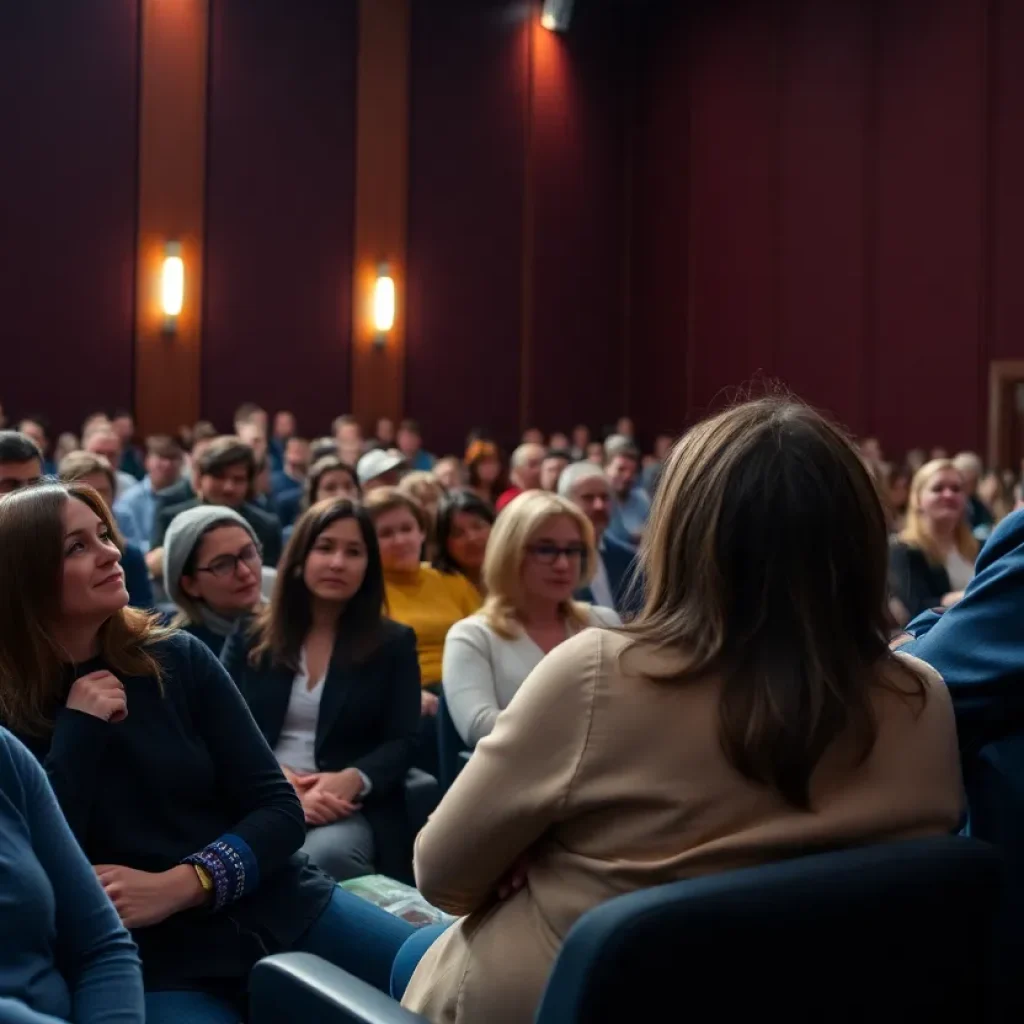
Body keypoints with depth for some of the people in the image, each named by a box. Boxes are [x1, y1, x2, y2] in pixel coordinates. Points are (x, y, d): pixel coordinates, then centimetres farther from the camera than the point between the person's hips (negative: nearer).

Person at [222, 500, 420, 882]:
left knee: (328, 855, -38)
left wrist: (351, 780, -18)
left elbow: (402, 742, 4)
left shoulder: (394, 643, 13)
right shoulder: (249, 638, 15)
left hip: (349, 808, 0)